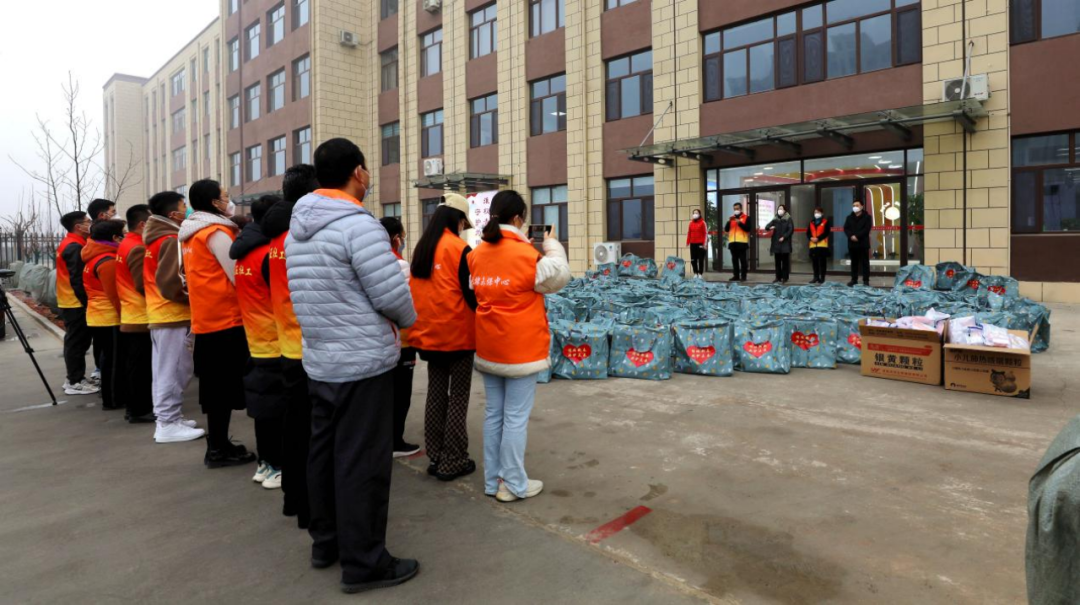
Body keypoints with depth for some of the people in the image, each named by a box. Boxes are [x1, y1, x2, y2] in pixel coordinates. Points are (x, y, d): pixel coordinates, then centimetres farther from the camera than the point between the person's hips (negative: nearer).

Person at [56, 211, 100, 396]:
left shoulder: (68, 244, 15)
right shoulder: (75, 247, -17)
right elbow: (77, 280, -21)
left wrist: (84, 300, 18)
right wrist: (86, 301, -17)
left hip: (71, 302, 10)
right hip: (77, 303, -10)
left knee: (75, 342, 14)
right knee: (77, 342, -4)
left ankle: (74, 379, 21)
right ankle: (76, 382, 1)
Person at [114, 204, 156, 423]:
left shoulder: (125, 245, 13)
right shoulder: (138, 249, -17)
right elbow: (143, 285, -20)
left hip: (129, 315, 10)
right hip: (141, 316, -10)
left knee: (131, 365, 14)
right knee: (141, 366, -3)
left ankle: (134, 406, 21)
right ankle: (140, 410, 3)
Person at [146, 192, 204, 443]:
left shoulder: (154, 239, 13)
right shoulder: (172, 241, -16)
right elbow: (170, 282, -22)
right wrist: (191, 298, -10)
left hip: (159, 312, 10)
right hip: (173, 314, -10)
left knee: (164, 370, 14)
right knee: (174, 371, -3)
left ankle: (167, 418, 23)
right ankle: (169, 424, 2)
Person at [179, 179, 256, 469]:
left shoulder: (191, 235, 14)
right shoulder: (217, 233, -14)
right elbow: (238, 278, -14)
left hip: (205, 319, 9)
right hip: (226, 319, -9)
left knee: (215, 386, 14)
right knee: (224, 387, -1)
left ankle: (217, 444, 21)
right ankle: (219, 449, 5)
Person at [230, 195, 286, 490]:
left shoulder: (244, 253, 9)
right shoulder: (270, 253, -18)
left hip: (257, 340, 8)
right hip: (278, 340, -8)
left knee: (264, 405, 15)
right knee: (278, 407, 0)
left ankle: (265, 462, 24)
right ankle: (277, 465, 8)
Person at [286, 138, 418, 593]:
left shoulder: (297, 226, 10)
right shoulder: (358, 223, -18)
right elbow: (392, 293, -20)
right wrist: (405, 320, 2)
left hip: (318, 359, 9)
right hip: (363, 362, -9)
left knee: (324, 451, 17)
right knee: (362, 462, 0)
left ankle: (326, 542, 32)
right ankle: (363, 563, 12)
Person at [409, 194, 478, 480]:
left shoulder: (420, 248, 7)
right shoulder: (460, 249, -12)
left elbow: (418, 291, 14)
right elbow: (472, 295, -11)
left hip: (429, 335, 6)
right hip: (457, 334, -6)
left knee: (436, 395, 13)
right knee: (457, 398, 2)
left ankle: (435, 457, 20)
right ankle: (452, 462, 7)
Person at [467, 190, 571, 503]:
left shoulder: (477, 254, 4)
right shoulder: (525, 254, -15)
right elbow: (558, 277, -4)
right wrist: (552, 246, 9)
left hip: (488, 347, 7)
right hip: (521, 347, -6)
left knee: (494, 414, 13)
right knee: (516, 417, 2)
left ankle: (493, 481, 23)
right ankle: (513, 485, 12)